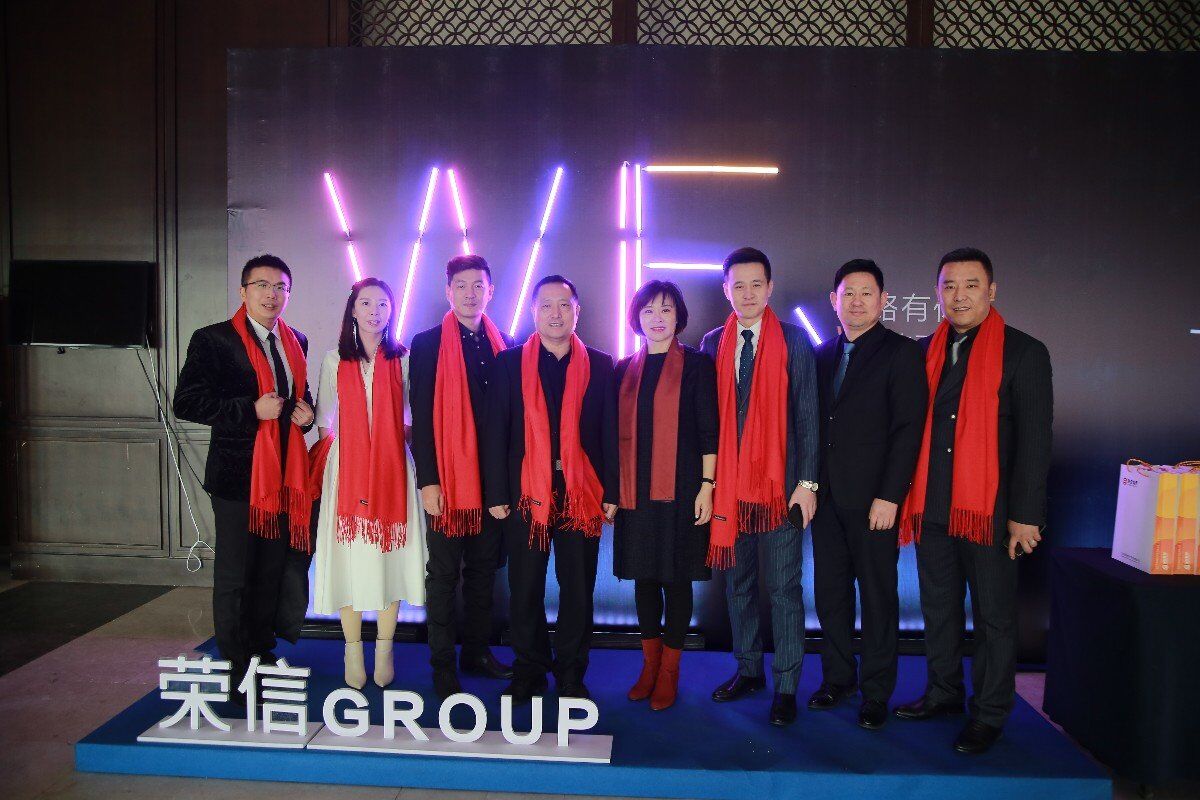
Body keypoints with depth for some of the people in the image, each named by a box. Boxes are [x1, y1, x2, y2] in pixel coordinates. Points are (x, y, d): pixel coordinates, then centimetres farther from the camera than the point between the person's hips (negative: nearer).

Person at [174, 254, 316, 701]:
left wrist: (306, 413, 0)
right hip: (238, 475, -6)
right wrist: (251, 410, -21)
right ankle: (236, 672, 15)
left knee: (271, 573, 16)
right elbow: (186, 403, -13)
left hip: (284, 475, 6)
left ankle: (263, 657, 30)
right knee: (233, 577, 3)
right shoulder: (213, 340, -6)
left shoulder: (296, 342, 12)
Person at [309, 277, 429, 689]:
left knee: (389, 557, 2)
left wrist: (393, 442, -3)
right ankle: (353, 652, 14)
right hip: (347, 469, 1)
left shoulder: (403, 360, 5)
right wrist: (329, 452, 2)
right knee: (350, 560, 2)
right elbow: (325, 419, 11)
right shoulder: (335, 360, 8)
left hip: (391, 470, 0)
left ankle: (384, 652, 15)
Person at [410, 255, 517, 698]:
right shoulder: (428, 344, 0)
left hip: (494, 477, 4)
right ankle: (443, 667, 15)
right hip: (447, 478, -3)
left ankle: (477, 652, 27)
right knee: (444, 574, 5)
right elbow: (421, 416, -4)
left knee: (483, 570, 13)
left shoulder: (505, 345, 10)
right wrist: (428, 479, -11)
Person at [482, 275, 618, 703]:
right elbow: (495, 431, 2)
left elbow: (609, 432, 5)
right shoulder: (509, 362, 5)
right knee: (525, 589, 8)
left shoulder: (599, 365, 6)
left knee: (578, 588, 8)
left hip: (582, 492, 0)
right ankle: (529, 671, 25)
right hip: (526, 491, 0)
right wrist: (496, 493, -3)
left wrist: (611, 492, -1)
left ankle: (571, 675, 23)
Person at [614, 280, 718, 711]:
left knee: (676, 578, 3)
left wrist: (707, 486, -9)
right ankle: (649, 664, 25)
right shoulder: (626, 369, 10)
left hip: (680, 489, -3)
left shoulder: (697, 365, -1)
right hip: (636, 491, 4)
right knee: (644, 576, 10)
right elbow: (619, 431, 12)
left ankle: (670, 671, 18)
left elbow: (708, 430, -4)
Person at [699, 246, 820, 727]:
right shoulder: (713, 343, 7)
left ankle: (786, 687, 14)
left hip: (780, 485, -3)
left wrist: (807, 483, -7)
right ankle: (748, 670, 29)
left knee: (783, 588, 2)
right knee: (738, 583, 13)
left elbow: (806, 416, -2)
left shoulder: (793, 341, -1)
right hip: (728, 485, 3)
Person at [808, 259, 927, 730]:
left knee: (878, 595, 5)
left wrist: (889, 496, -14)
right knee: (829, 591, 11)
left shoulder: (901, 353, -3)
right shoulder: (821, 355, 12)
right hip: (825, 496, 5)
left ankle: (876, 691, 18)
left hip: (873, 499, -5)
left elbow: (908, 429, -9)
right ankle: (838, 678, 26)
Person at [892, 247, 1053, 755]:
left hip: (990, 509, -4)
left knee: (994, 616, 7)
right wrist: (907, 497, 5)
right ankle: (943, 693, 31)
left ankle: (990, 714, 20)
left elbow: (1034, 440, -7)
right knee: (938, 608, 15)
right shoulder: (925, 352, 8)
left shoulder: (1023, 352, -4)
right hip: (931, 507, 4)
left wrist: (1025, 515, -11)